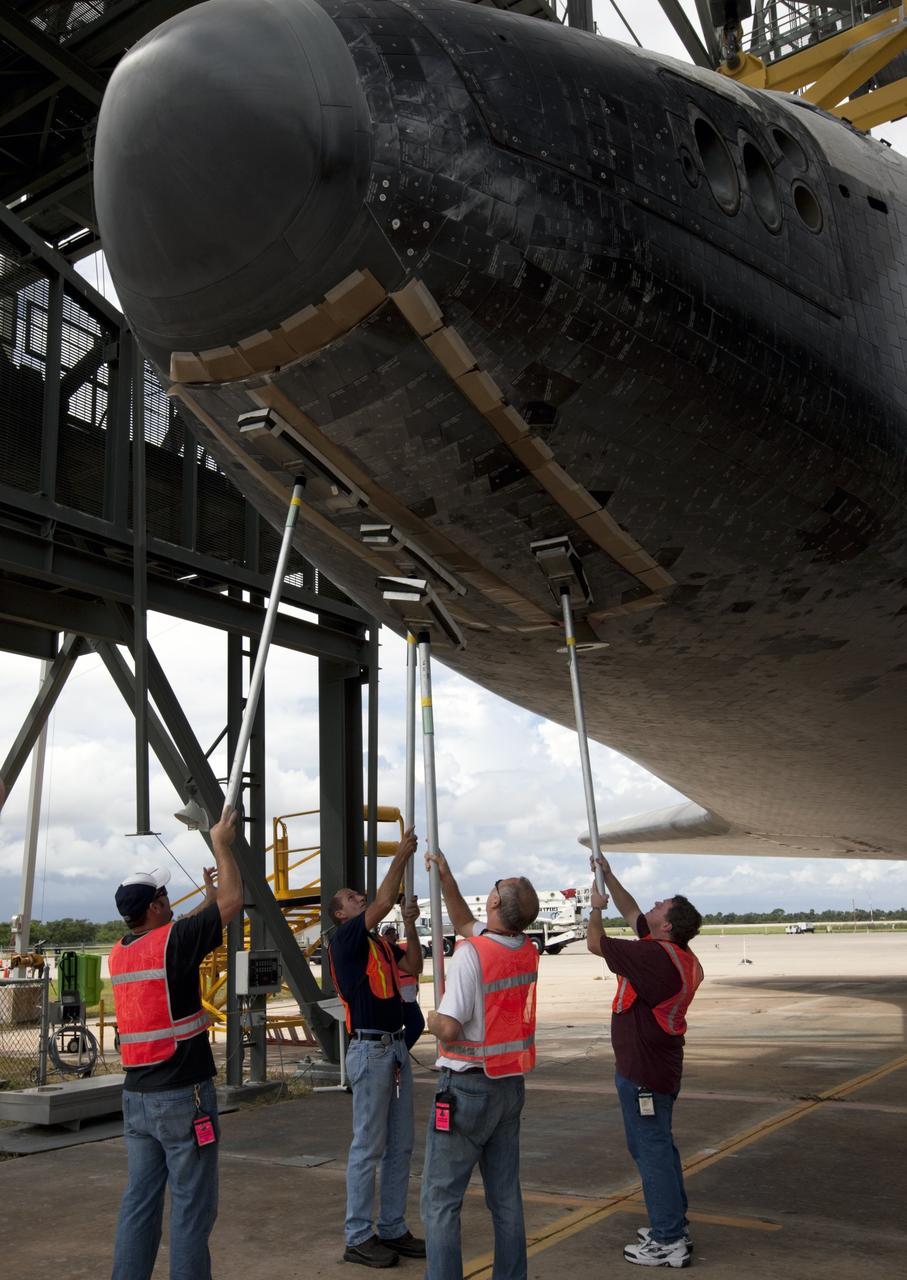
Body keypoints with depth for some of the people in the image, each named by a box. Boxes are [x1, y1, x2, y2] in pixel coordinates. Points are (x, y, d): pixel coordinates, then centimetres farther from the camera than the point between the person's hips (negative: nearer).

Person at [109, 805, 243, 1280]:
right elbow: (234, 900, -7)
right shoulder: (170, 942, -14)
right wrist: (221, 844, 4)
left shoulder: (120, 953, 7)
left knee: (139, 1201, 13)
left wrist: (208, 898, 34)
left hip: (136, 1096, 7)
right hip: (183, 1097, -7)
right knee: (191, 1206, 1)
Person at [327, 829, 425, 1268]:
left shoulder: (378, 945, 18)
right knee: (368, 1146, -4)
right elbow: (383, 903, -17)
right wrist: (400, 856, -11)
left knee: (400, 1146, 11)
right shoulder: (345, 940, -7)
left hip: (396, 1048, 8)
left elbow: (413, 967, 18)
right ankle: (358, 1237, 4)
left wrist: (410, 924, 8)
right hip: (369, 1049, -8)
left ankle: (392, 1229, 19)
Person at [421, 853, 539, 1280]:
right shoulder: (527, 952, 2)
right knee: (506, 1194, 14)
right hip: (511, 1086, 7)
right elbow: (465, 924, 18)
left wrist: (432, 1019, -3)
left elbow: (450, 1028, -24)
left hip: (467, 1087, -7)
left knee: (441, 1198, 1)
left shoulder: (471, 954, -21)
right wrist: (445, 876, 18)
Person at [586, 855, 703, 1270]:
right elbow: (631, 912, 19)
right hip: (660, 1064, 10)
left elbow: (595, 943, -13)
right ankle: (673, 1224, 31)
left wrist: (596, 907, 4)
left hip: (643, 1070, -10)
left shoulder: (655, 956, -24)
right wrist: (608, 874, 19)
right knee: (658, 1145, 20)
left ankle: (668, 1242, 4)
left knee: (651, 1149, -3)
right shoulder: (678, 954, 5)